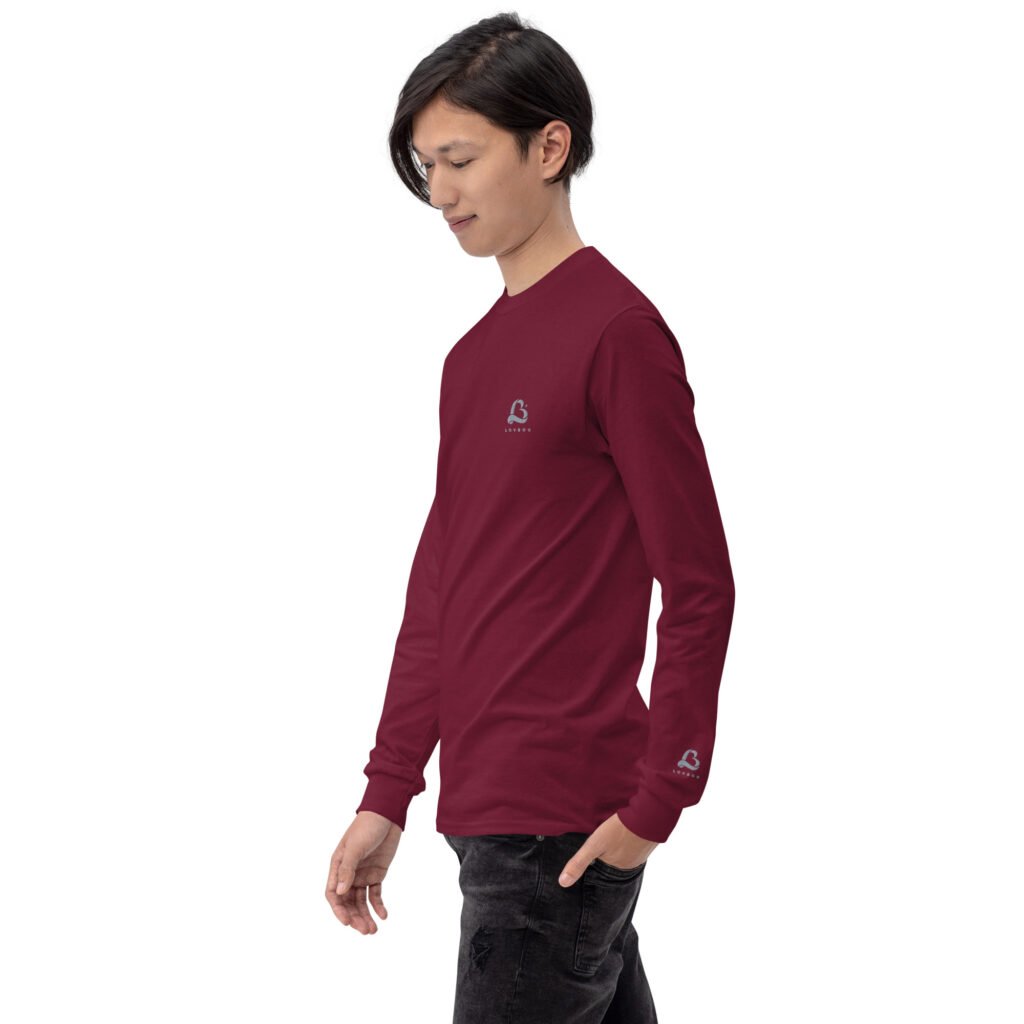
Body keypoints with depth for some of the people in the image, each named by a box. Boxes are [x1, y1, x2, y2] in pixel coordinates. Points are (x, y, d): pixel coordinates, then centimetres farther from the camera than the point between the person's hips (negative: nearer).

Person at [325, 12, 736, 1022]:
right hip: (492, 810, 8)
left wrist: (656, 803, -13)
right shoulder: (474, 356, 14)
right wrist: (386, 797, 14)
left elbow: (698, 589, -12)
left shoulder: (618, 333, -11)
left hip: (560, 824, -8)